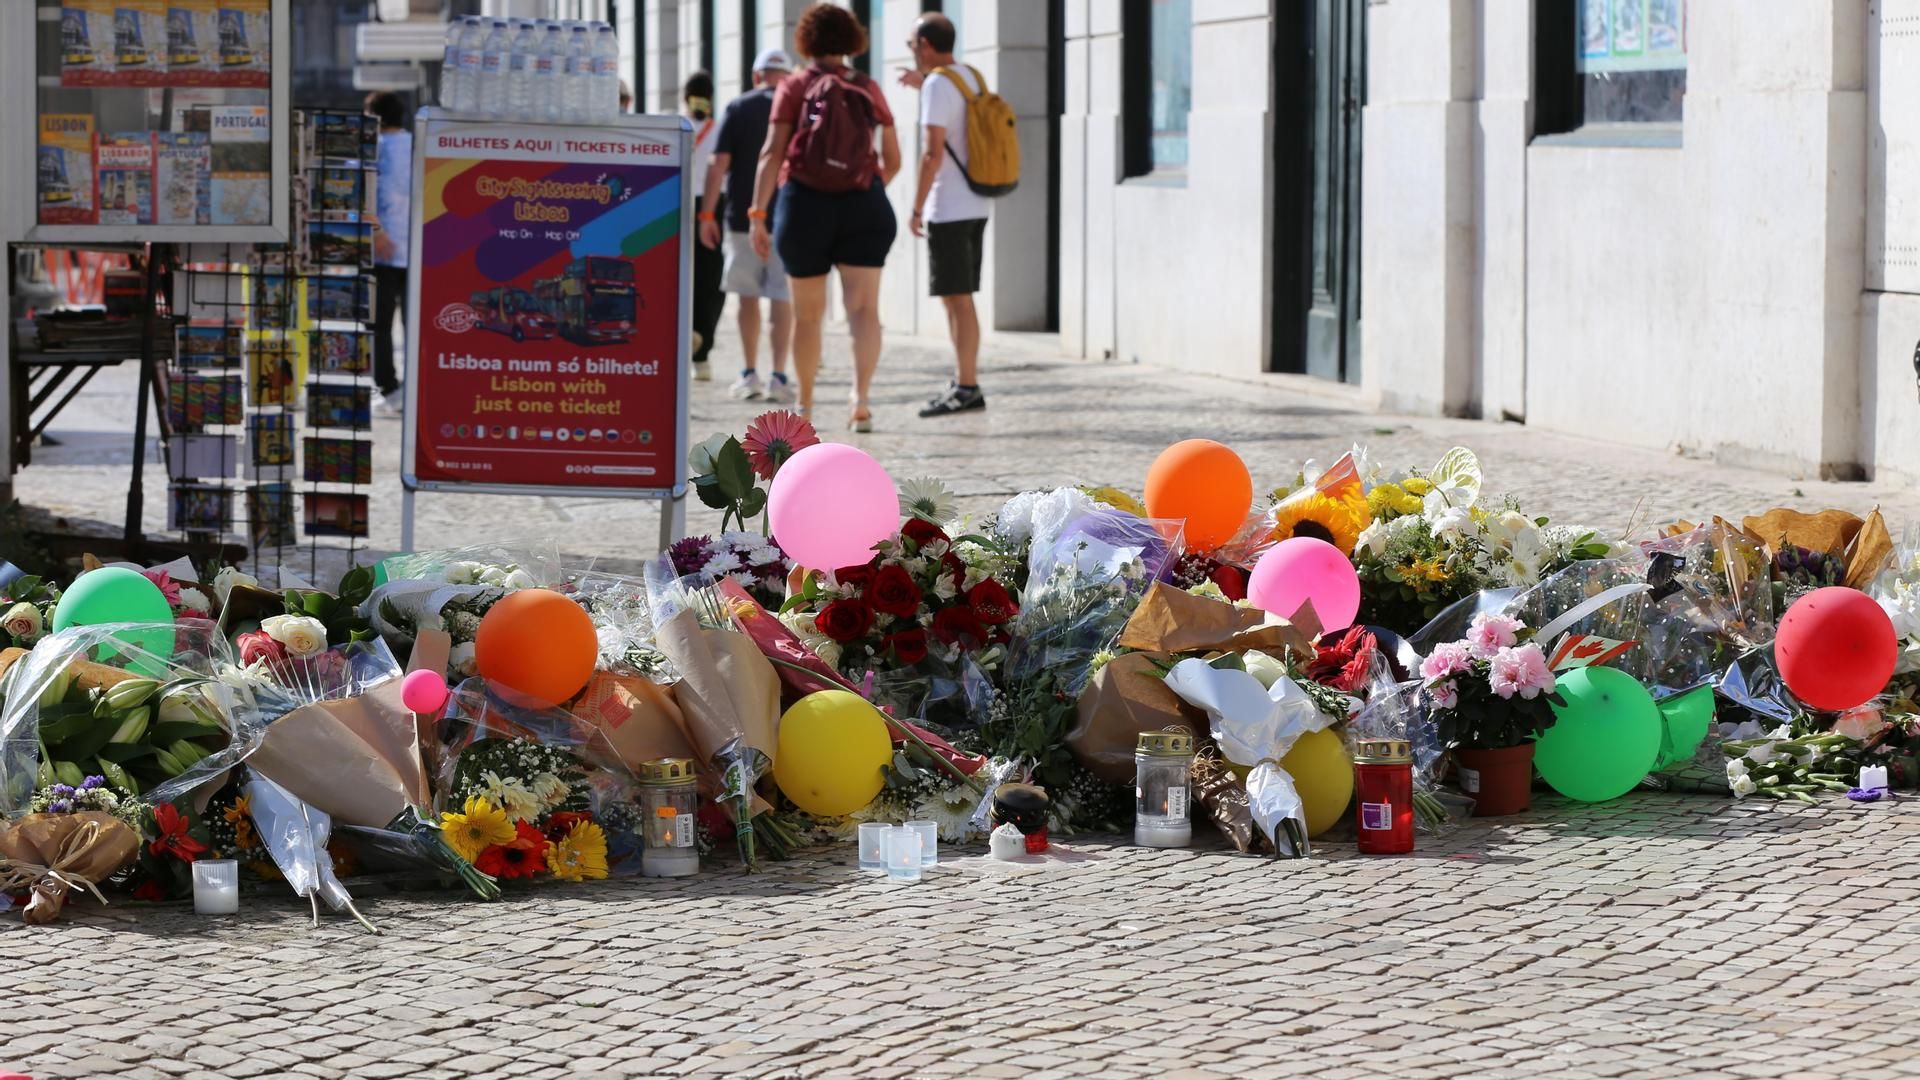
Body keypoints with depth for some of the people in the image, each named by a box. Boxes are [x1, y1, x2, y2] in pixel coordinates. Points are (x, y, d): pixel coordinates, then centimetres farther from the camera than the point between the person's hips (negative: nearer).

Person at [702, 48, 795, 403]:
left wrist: (707, 214, -1)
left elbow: (719, 164, -4)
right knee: (782, 298, 1)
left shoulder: (738, 108, 1)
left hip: (743, 217, 0)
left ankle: (750, 374, 14)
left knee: (747, 295, 13)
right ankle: (778, 377, -7)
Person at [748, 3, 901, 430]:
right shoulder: (869, 89, 7)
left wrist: (758, 214, -11)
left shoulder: (795, 86, 0)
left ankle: (805, 406, 24)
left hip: (806, 205, -1)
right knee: (864, 307, -6)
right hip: (863, 205, 1)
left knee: (808, 313, 13)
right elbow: (892, 160, 13)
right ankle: (861, 397, -27)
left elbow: (772, 153, -9)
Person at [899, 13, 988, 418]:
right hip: (974, 207, 9)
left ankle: (967, 388, -9)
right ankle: (964, 383, 16)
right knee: (957, 298, 14)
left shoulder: (938, 84, -13)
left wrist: (916, 208, -14)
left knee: (957, 298, -8)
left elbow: (933, 152, -19)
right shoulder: (972, 77, 13)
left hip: (949, 211, -9)